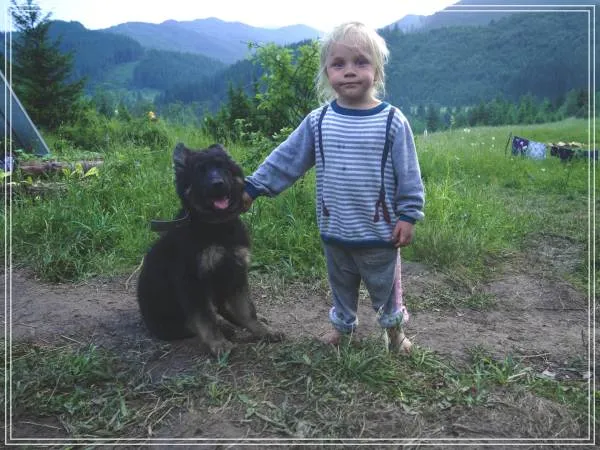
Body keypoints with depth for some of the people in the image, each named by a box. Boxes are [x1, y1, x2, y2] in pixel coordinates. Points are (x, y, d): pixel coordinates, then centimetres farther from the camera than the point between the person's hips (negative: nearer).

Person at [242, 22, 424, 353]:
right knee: (341, 284, 23)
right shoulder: (318, 121, -4)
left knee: (385, 285, 17)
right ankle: (343, 325, 46)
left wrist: (408, 215, -9)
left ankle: (394, 326, 42)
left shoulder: (392, 121, -11)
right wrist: (253, 187, -1)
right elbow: (286, 159, 0)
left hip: (379, 231, -2)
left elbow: (408, 175, -7)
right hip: (334, 230, 3)